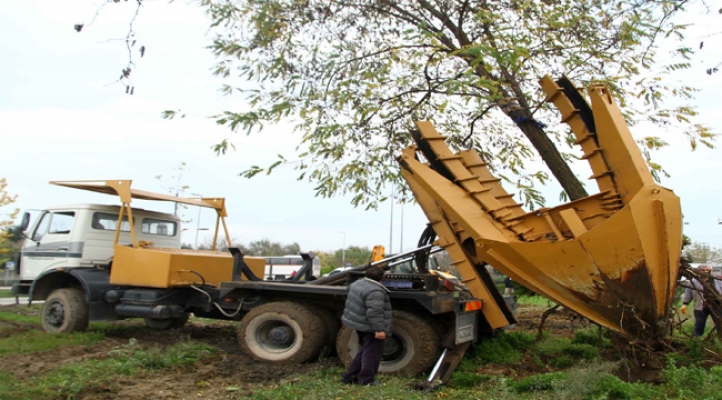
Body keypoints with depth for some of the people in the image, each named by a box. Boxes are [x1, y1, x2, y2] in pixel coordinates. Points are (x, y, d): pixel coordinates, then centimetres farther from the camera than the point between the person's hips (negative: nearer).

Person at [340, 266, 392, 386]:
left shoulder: (357, 283, 6)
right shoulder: (375, 291, -24)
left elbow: (351, 304, 21)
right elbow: (374, 312, -29)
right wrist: (379, 329, -27)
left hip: (357, 323, 10)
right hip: (370, 327, -10)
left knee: (364, 351, 21)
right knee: (372, 353, 4)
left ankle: (349, 376, 23)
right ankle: (366, 380, 10)